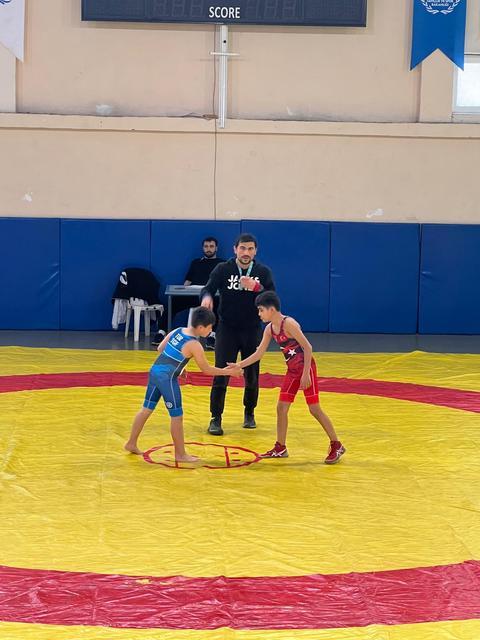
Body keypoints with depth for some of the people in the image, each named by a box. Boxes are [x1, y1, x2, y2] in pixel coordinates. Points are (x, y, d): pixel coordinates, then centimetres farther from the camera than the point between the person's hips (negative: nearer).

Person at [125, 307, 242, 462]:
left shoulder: (177, 331, 7)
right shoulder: (194, 345, -13)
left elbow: (160, 349, 16)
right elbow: (206, 369, -4)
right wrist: (228, 372, 5)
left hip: (155, 371, 8)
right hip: (167, 378, -8)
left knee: (147, 408, 19)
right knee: (177, 416, 2)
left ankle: (131, 443, 29)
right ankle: (180, 454, 10)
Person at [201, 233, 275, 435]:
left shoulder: (263, 272, -1)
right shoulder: (223, 270, -3)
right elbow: (208, 289, -12)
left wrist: (256, 287, -28)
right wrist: (207, 297, -35)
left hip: (252, 330, 2)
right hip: (227, 329, -2)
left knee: (252, 376, 10)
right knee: (221, 375, -7)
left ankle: (249, 413, 31)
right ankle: (215, 419, 0)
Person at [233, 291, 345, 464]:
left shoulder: (288, 323, -19)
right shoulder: (269, 329, 5)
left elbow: (307, 347, -20)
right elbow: (259, 354, 11)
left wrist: (306, 374, -22)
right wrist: (238, 365, 4)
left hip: (306, 368, -8)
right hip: (292, 371, 8)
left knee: (314, 409, -6)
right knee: (281, 407, 6)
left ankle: (336, 446, 4)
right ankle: (280, 448, 16)